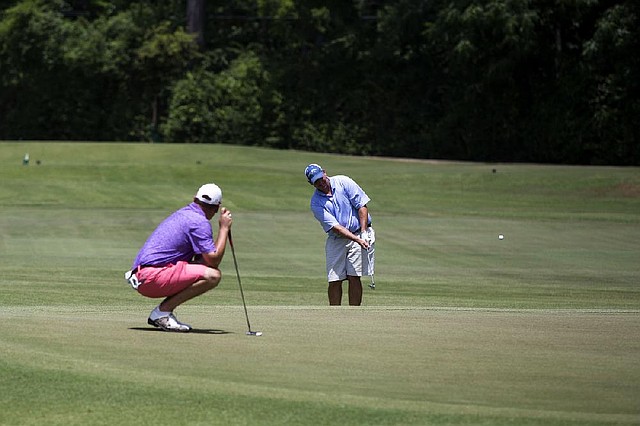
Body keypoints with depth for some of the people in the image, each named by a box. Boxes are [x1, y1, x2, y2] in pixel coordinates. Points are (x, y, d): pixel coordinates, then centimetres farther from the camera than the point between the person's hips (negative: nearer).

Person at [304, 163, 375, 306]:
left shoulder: (343, 182, -5)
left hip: (360, 234, -2)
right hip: (336, 239, 2)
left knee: (354, 277, -9)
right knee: (334, 280, -4)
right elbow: (335, 226, -15)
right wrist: (356, 239, -26)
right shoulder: (316, 203, -5)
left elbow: (362, 206, -5)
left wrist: (363, 233, -14)